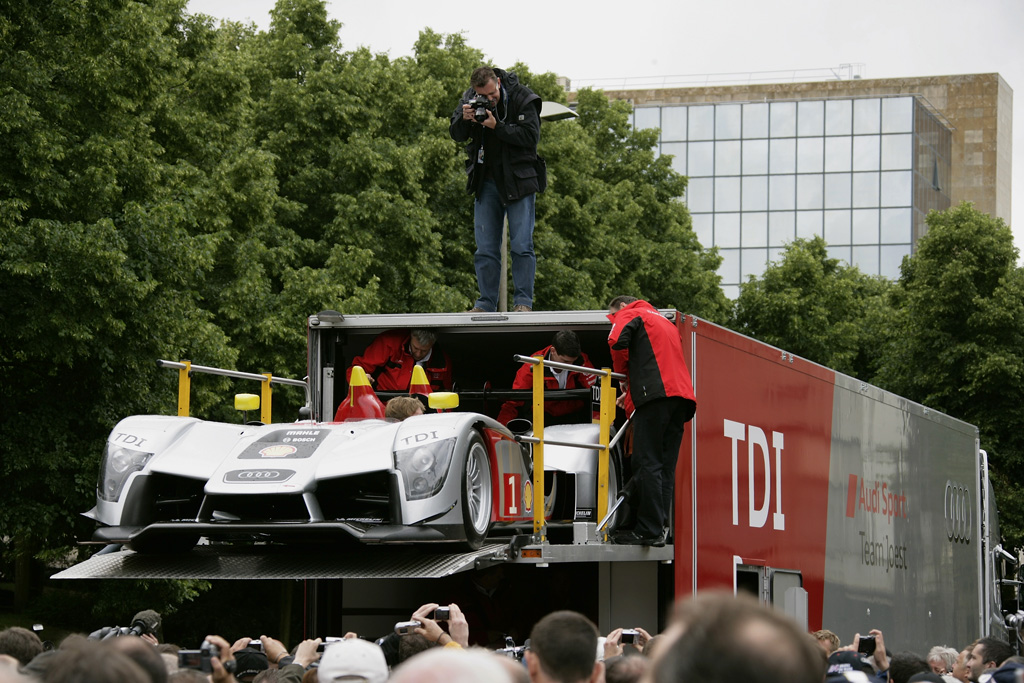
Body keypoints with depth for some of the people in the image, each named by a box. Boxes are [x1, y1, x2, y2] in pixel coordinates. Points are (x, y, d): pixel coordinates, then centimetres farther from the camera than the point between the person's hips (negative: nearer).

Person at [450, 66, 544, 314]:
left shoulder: (522, 98, -11)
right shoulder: (470, 99, 2)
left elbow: (531, 136, -16)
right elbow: (456, 135, 4)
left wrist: (497, 127, -24)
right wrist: (464, 119, -17)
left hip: (518, 181, -4)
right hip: (487, 181, 4)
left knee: (522, 245, -7)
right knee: (485, 249, 3)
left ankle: (523, 301, -2)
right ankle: (486, 304, 7)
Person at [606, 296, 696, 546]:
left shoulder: (629, 314, 10)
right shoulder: (664, 321, 35)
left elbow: (618, 341, -10)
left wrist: (624, 375, 6)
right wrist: (631, 391, 28)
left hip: (657, 394, -8)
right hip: (682, 394, 8)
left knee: (647, 463, -9)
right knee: (665, 466, 7)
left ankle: (649, 531, -14)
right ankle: (661, 528, 1)